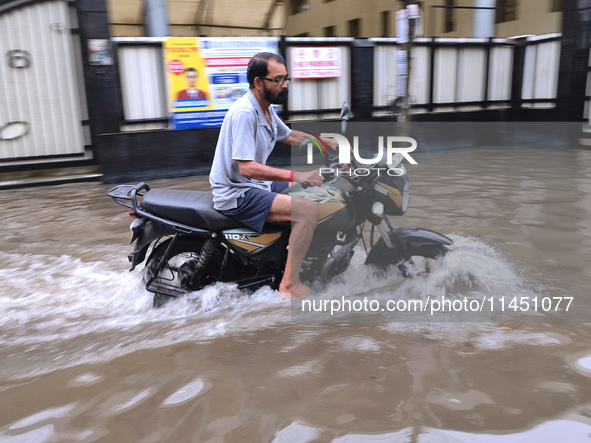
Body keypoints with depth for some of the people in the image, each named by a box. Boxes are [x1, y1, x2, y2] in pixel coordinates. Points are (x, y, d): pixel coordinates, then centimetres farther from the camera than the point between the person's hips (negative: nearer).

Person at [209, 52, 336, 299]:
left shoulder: (267, 109, 9)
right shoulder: (244, 112, -21)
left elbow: (288, 136, 28)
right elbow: (246, 168, -28)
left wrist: (325, 142, 14)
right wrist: (295, 176, -32)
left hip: (257, 184, 10)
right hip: (236, 194, -10)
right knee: (309, 210, -23)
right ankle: (289, 283, -17)